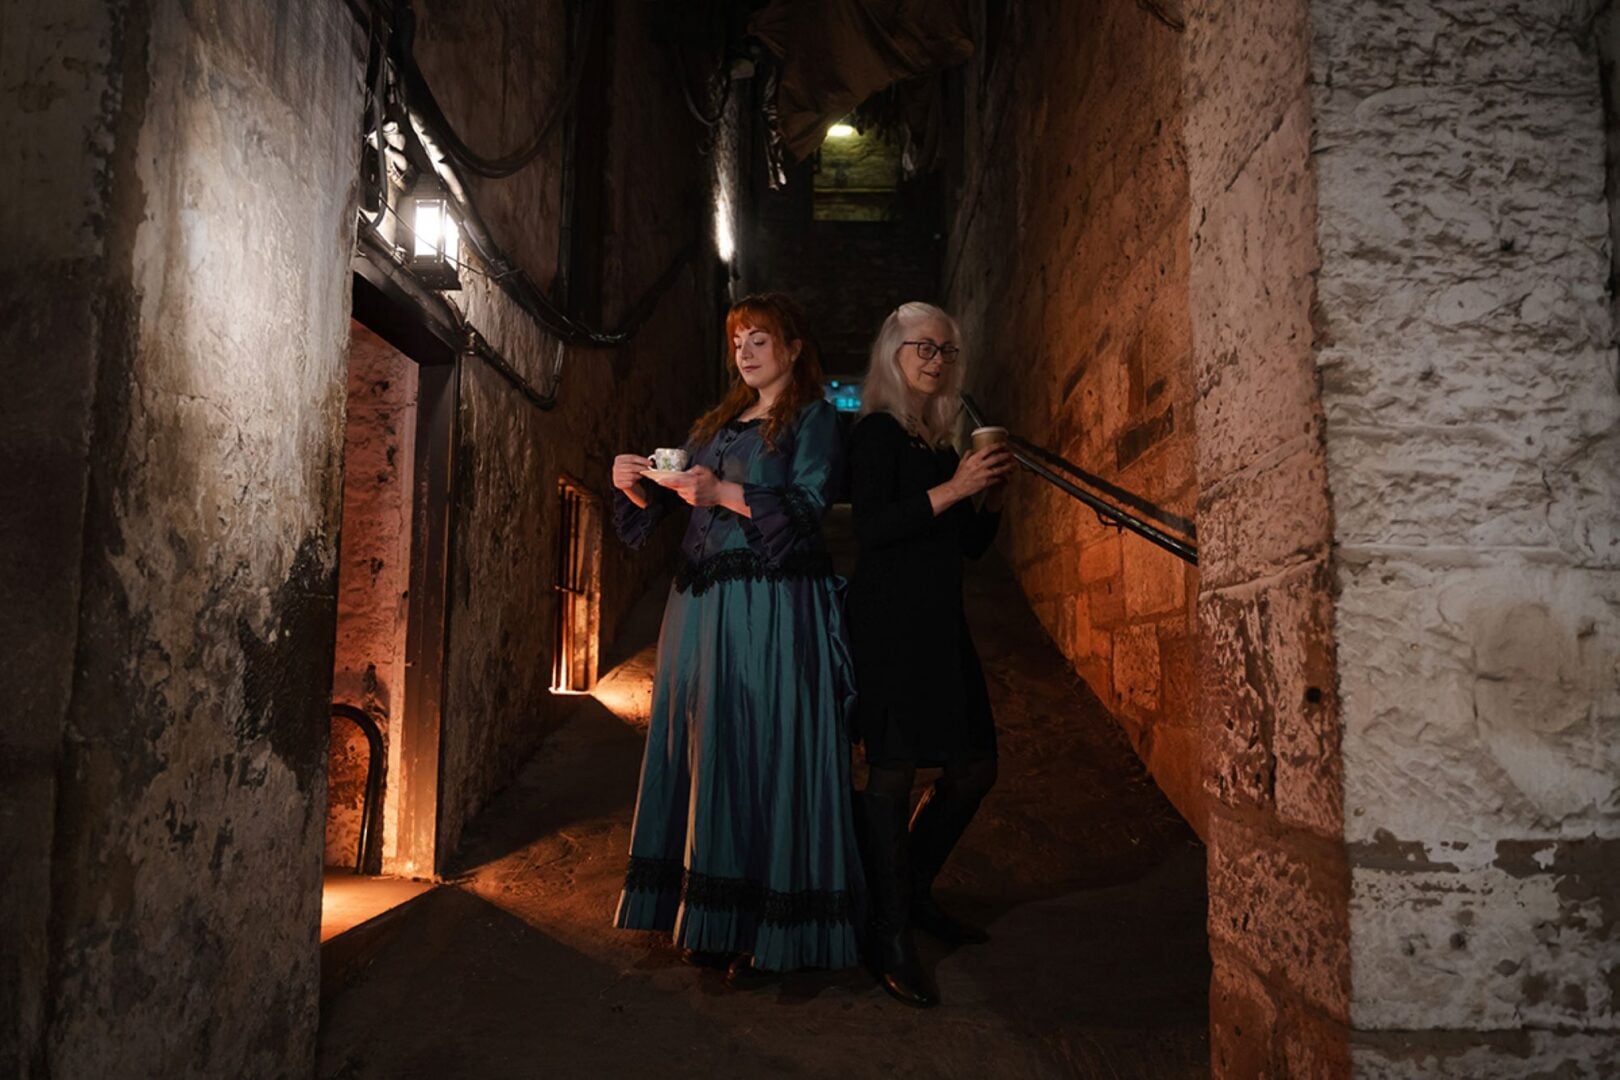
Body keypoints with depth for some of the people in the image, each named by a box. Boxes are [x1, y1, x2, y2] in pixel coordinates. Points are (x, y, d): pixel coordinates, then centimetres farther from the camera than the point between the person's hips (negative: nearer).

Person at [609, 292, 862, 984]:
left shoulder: (812, 420, 4)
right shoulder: (716, 424, 23)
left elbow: (807, 508, -11)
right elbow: (661, 502, 18)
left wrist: (725, 493, -23)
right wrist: (635, 483, -3)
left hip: (772, 612, -6)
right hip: (702, 606, 7)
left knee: (766, 752, -8)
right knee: (703, 751, 5)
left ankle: (766, 932, -1)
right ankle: (711, 919, 13)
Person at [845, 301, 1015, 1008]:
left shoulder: (941, 443, 18)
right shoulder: (877, 433, -4)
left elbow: (970, 546, 19)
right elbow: (869, 529, -16)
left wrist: (992, 497, 2)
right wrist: (952, 489, -19)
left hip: (940, 625, 8)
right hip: (888, 624, -8)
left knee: (975, 766, 10)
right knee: (893, 772, -6)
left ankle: (913, 894, 28)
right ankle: (889, 938, 5)